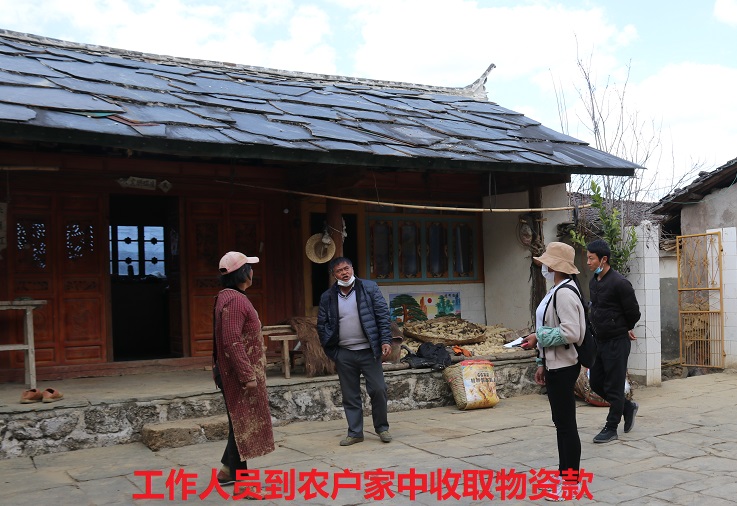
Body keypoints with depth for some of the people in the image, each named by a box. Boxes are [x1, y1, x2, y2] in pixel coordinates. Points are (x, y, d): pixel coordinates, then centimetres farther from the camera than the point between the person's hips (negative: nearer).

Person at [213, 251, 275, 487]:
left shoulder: (228, 297, 13)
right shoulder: (235, 300, -20)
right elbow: (232, 342, -26)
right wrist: (247, 375, -25)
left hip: (232, 373, 10)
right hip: (239, 373, -10)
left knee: (242, 423, 17)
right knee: (242, 423, -2)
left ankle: (232, 469, 26)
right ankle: (231, 471, 7)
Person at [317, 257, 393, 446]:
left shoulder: (369, 288, 0)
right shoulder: (327, 297, 5)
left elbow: (383, 315, -1)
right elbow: (322, 325, 11)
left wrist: (385, 341, -8)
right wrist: (330, 350, 5)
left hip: (369, 350, -2)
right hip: (344, 354, 2)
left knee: (378, 390, -1)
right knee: (350, 396, 7)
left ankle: (382, 427, 19)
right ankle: (355, 432, 19)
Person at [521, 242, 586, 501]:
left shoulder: (565, 292, -19)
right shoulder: (555, 290, 13)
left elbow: (571, 333, -27)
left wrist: (538, 337, -18)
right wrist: (542, 363, 17)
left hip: (563, 367, -10)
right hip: (554, 365, 10)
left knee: (567, 424, -1)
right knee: (560, 423, 16)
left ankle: (571, 483, 10)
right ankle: (564, 474, 27)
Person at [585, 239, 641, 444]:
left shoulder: (619, 283, -17)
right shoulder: (593, 282, 8)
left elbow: (633, 313, -11)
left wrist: (625, 330, 5)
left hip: (616, 342, -8)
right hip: (599, 341, 8)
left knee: (613, 386, 1)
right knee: (595, 382, 13)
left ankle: (611, 428, 13)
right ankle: (628, 407, 32)